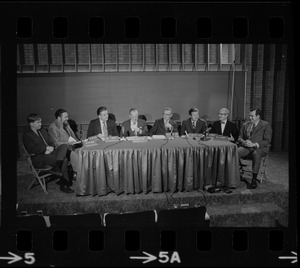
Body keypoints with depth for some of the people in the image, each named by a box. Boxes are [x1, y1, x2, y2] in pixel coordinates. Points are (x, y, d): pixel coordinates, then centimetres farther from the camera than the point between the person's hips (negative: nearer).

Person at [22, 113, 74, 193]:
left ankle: (57, 168, -33)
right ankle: (64, 185, -21)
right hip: (38, 158, -7)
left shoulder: (43, 131, 21)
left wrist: (50, 149, -7)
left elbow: (51, 143, 17)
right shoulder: (27, 135, -2)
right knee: (63, 160, -27)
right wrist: (46, 148, -17)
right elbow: (31, 150, -14)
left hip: (48, 153, 7)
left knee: (64, 146, -22)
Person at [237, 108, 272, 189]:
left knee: (256, 154, -40)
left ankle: (254, 180, -33)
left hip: (260, 148, -3)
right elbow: (240, 138, 15)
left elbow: (267, 141, -5)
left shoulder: (266, 125, 4)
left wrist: (254, 144, -20)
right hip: (246, 147, 4)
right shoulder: (245, 125, 18)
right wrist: (244, 142, -10)